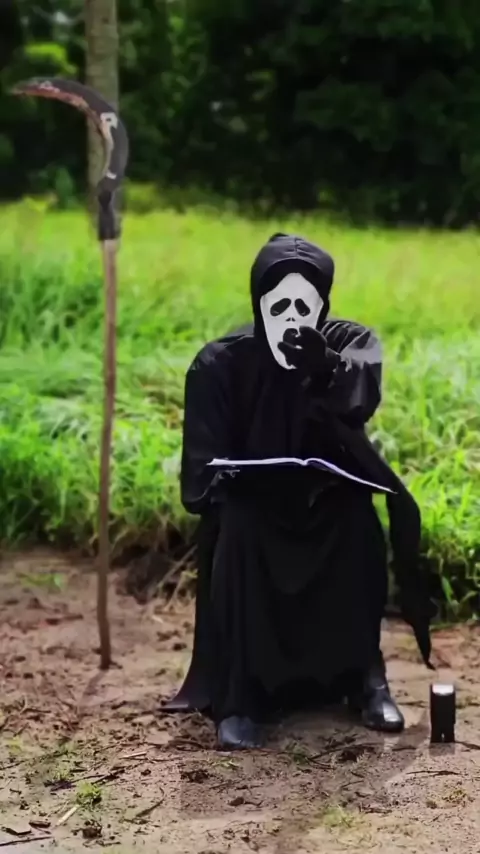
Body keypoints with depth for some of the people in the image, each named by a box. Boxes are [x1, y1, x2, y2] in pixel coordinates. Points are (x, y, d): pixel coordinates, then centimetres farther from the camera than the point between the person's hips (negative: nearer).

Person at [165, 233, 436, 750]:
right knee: (234, 531, -32)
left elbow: (360, 398, -30)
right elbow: (204, 467, -10)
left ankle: (365, 676, -15)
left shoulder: (351, 343, -7)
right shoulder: (219, 365, -9)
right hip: (252, 505, -1)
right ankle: (238, 696, -26)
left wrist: (320, 363, -49)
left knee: (360, 523, -30)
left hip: (330, 500, 1)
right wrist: (222, 485, -33)